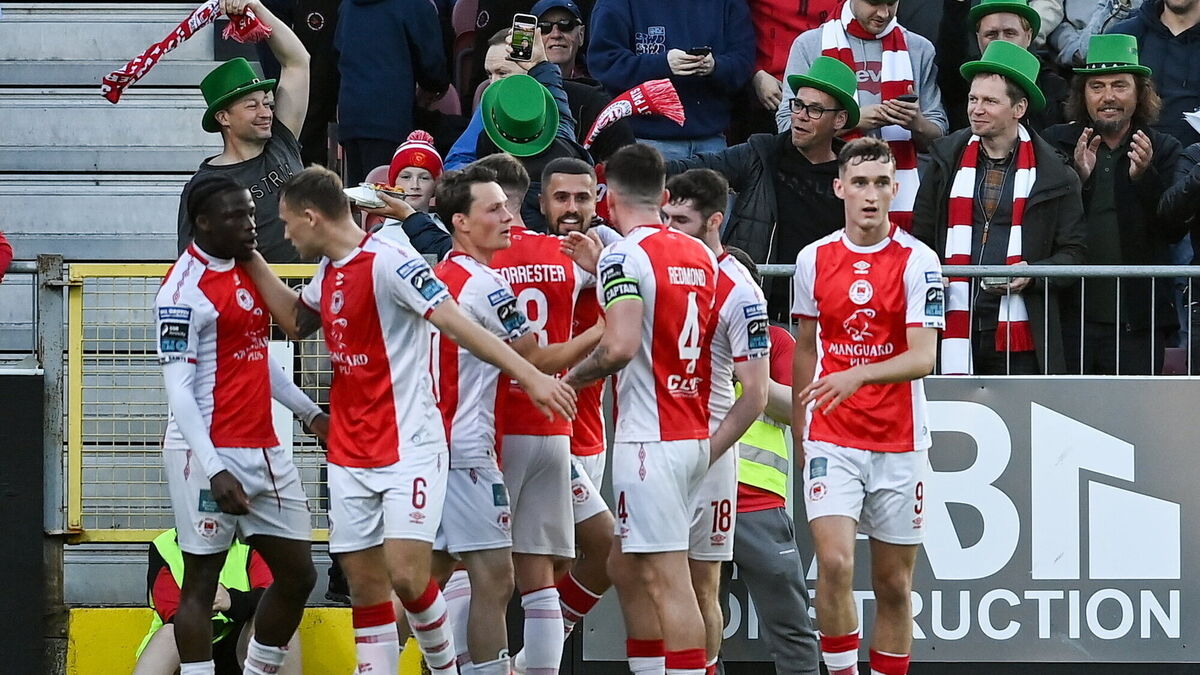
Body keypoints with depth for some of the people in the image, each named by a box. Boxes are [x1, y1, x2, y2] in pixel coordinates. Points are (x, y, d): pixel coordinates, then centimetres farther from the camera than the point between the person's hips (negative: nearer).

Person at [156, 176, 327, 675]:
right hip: (208, 453, -8)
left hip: (264, 450, 8)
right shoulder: (185, 288, -13)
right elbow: (178, 388, -16)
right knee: (201, 581, -3)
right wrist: (214, 470, -22)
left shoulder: (249, 269, 13)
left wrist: (309, 412, 20)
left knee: (297, 574, 8)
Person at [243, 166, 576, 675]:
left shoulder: (390, 263, -15)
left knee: (406, 574, -14)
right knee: (364, 585, 4)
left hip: (409, 448, -8)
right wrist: (253, 261, 24)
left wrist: (530, 375, -27)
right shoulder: (328, 272, 12)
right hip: (350, 456, 8)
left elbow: (458, 324, -20)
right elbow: (295, 321, 31)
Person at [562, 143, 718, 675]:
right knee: (626, 568, 19)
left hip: (649, 439, -9)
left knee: (667, 580, -9)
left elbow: (620, 346, -24)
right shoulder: (702, 256, 11)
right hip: (693, 435, 9)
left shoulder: (624, 256, -12)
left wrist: (571, 378, -6)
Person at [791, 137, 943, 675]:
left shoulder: (918, 261, -5)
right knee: (834, 562, -17)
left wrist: (858, 375, -32)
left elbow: (923, 357, -15)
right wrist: (798, 431, 18)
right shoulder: (813, 259, 4)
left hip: (900, 443, -1)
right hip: (831, 439, 1)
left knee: (894, 585, 5)